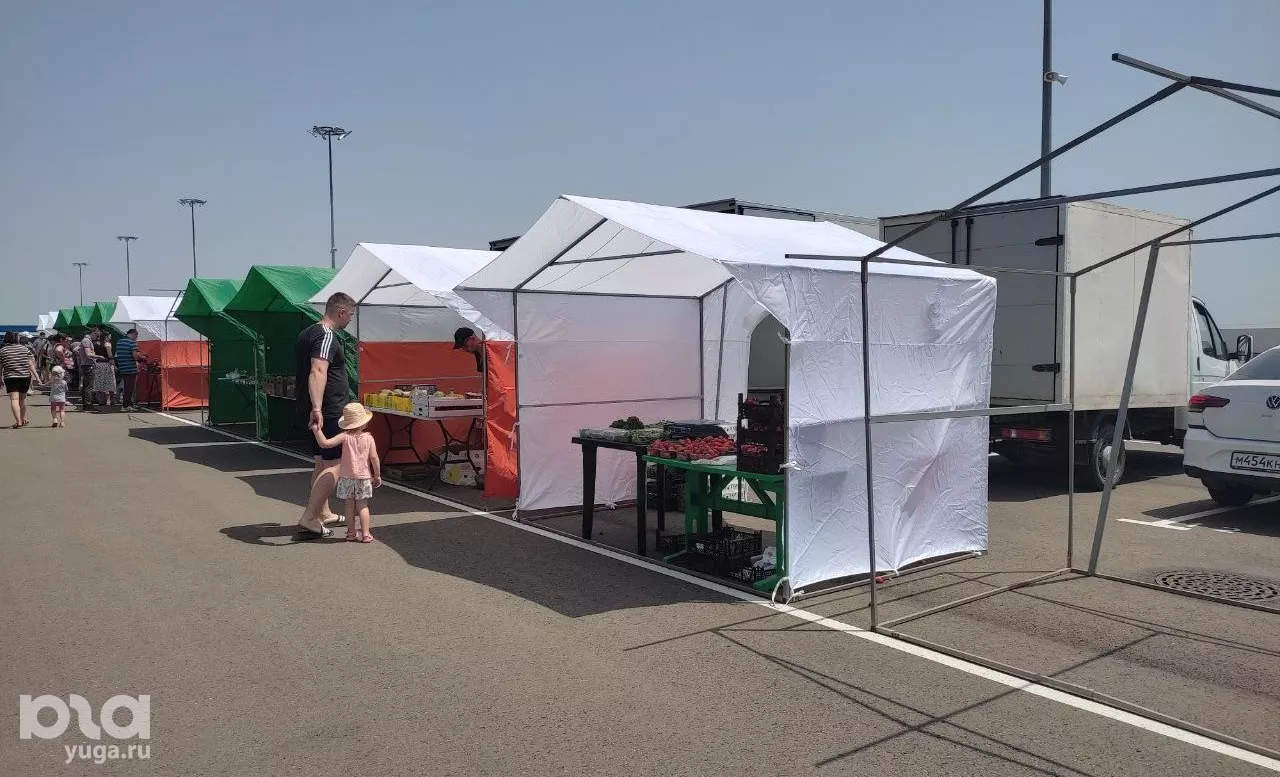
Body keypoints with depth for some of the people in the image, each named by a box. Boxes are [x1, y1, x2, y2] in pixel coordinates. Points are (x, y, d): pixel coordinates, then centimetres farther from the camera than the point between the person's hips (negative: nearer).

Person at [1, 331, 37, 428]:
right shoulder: (25, 348, 5)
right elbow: (31, 364, 0)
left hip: (10, 377, -3)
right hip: (25, 376, 3)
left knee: (14, 399, -8)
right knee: (22, 398, 19)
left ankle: (18, 421, -22)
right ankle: (23, 419, 33)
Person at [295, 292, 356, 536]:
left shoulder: (307, 333, 16)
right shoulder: (327, 336, -17)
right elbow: (318, 371, -33)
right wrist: (317, 409, -43)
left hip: (312, 412, 10)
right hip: (329, 413, -10)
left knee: (322, 462, 20)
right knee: (335, 466, -8)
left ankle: (323, 512, 30)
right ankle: (309, 518, -12)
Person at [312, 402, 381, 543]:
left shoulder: (345, 437, -9)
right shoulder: (368, 438, -7)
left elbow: (325, 443, -19)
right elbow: (374, 458, -8)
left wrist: (317, 430, -9)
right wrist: (377, 475, 2)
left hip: (347, 477, 0)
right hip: (364, 477, 0)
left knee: (350, 505, 10)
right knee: (362, 505, 8)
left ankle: (351, 533, 18)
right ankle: (365, 534, 6)